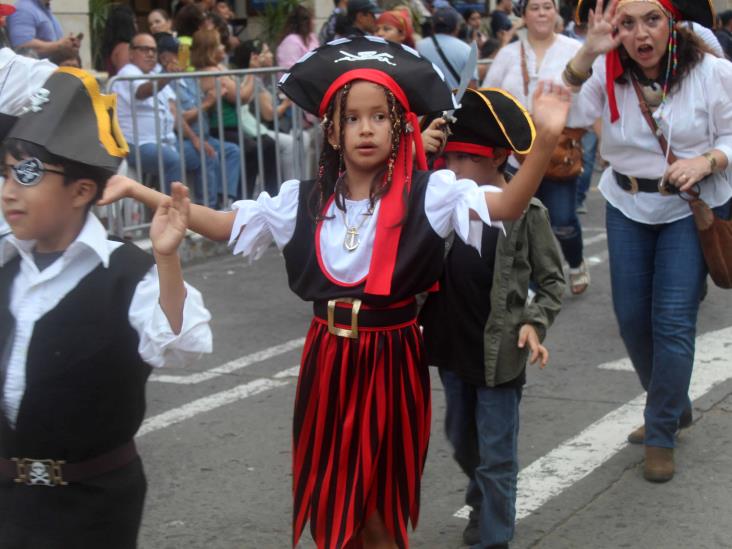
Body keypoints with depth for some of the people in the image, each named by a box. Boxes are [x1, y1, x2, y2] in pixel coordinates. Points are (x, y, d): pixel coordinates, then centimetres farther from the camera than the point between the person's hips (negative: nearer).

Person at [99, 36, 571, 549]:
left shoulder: (427, 193, -9)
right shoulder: (303, 200, 1)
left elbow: (506, 206, -21)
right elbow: (220, 225, 5)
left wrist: (545, 140, -38)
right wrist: (135, 189, 1)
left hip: (392, 360, -3)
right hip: (328, 361, 3)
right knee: (331, 508, 15)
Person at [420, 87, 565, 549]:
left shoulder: (525, 214, -13)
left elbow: (552, 279, -6)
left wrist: (534, 323, -17)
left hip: (499, 354, -5)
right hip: (451, 348, 5)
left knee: (496, 454, 3)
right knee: (461, 440, 23)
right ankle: (482, 502, 50)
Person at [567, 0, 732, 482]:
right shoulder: (606, 75, -11)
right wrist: (587, 54, -36)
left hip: (692, 208, -3)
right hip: (627, 207, 3)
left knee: (674, 320, -8)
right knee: (631, 316, 9)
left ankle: (662, 436, 7)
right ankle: (674, 406, 35)